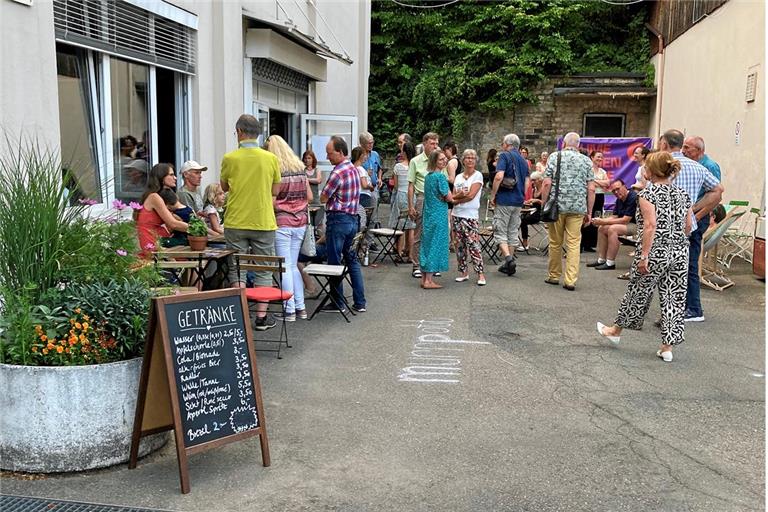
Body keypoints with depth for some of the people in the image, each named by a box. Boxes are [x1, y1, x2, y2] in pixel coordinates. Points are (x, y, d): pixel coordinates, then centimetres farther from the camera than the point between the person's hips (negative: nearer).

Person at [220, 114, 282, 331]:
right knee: (263, 271, 10)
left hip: (236, 223, 0)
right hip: (264, 223, 1)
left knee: (237, 270, 10)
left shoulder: (229, 158, -6)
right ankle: (262, 317, 12)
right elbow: (275, 191, 6)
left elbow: (224, 187, 9)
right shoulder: (271, 159, -3)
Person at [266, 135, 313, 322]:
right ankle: (301, 308, 16)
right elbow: (309, 197, 10)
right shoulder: (300, 168, 7)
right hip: (300, 222, 6)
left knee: (285, 267, 1)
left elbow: (272, 202, -14)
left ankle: (290, 310, 5)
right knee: (293, 266, 15)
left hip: (282, 223, -6)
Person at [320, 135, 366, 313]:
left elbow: (323, 198, -12)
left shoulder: (338, 172, -17)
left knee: (335, 262, 2)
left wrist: (326, 194, 7)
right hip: (353, 219, 9)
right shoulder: (354, 169, 11)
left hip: (338, 220, -9)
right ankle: (359, 303, 13)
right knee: (352, 260, 13)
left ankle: (337, 303, 9)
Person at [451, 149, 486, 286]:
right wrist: (459, 195, -15)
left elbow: (471, 195, -11)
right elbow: (453, 196, 6)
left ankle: (480, 273, -8)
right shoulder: (458, 177, 14)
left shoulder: (478, 175, -1)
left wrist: (456, 200, -4)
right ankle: (463, 271, 16)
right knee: (460, 245, 7)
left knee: (473, 244, -10)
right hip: (457, 215, 5)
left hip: (471, 215, -5)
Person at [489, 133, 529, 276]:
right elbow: (526, 182, 15)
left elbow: (499, 176, -20)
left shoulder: (505, 156, -8)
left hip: (504, 200, -7)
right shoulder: (523, 160, 14)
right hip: (518, 201, 7)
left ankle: (508, 258, -20)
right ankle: (510, 264, 17)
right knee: (513, 233, 13)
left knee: (500, 232, -2)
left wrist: (492, 195, -13)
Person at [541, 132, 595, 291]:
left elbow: (547, 183, -5)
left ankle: (554, 276, 20)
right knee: (574, 244, 3)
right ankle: (570, 280, -1)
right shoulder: (586, 160, 7)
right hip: (578, 207, 1)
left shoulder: (554, 157, 3)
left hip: (557, 206, -1)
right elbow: (591, 189, 2)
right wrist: (589, 212, 8)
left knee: (555, 243, 10)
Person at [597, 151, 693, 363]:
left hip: (655, 252, -5)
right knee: (674, 297, 7)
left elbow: (650, 225, -19)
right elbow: (688, 226, 10)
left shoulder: (649, 193, -10)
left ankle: (616, 330, 30)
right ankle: (667, 347, 11)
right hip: (680, 253, 5)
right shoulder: (683, 194, 9)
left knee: (638, 292, 11)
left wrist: (644, 255, -18)